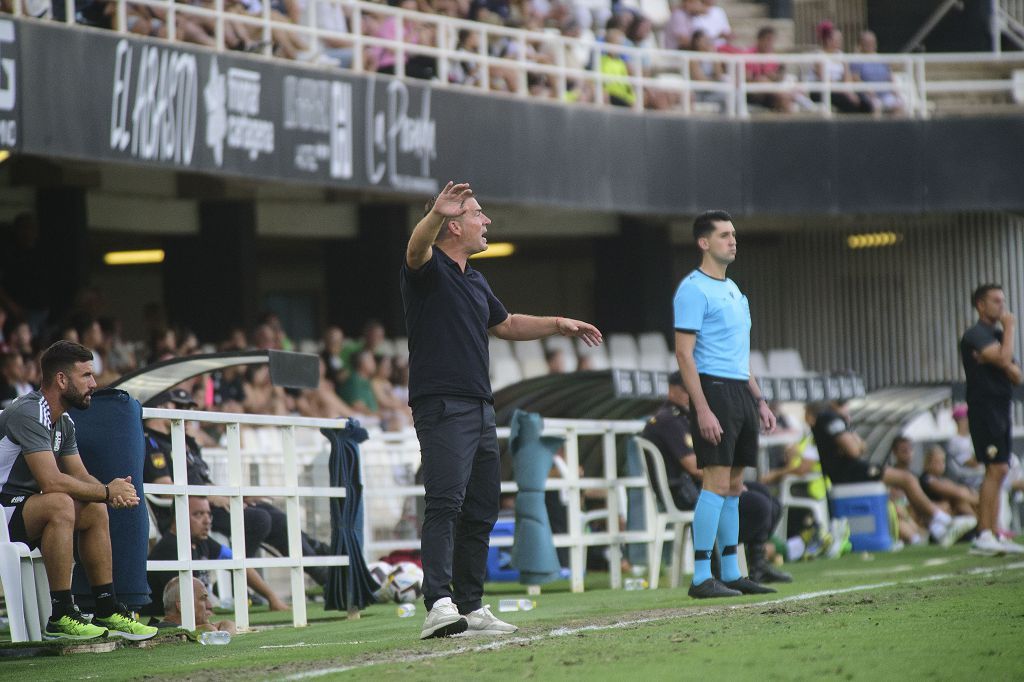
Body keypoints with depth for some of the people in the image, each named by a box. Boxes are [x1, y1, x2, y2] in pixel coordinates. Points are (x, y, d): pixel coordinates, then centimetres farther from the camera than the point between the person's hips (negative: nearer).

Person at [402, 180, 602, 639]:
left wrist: (558, 324, 34)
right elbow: (417, 248, -30)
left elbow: (505, 324, 38)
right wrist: (435, 215, -50)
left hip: (480, 409, 9)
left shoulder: (474, 280, 22)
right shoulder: (429, 269, -5)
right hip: (442, 407, -9)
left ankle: (470, 607, 14)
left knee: (481, 511, 9)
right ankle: (439, 605, -30)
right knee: (445, 503, -20)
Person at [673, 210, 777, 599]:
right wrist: (702, 410, -21)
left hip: (740, 392, 9)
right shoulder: (693, 289, -9)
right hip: (713, 391, -9)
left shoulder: (732, 289, 19)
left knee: (734, 486, 9)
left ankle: (731, 574, 13)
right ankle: (701, 578, -11)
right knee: (717, 482, -12)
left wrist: (759, 400, 19)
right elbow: (684, 354, -15)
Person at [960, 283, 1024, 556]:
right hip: (984, 407, -9)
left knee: (1000, 471, 6)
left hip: (1001, 408, 9)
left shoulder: (997, 336, 21)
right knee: (995, 469, -17)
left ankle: (993, 536, 7)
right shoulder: (975, 335, -7)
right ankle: (984, 536, -20)